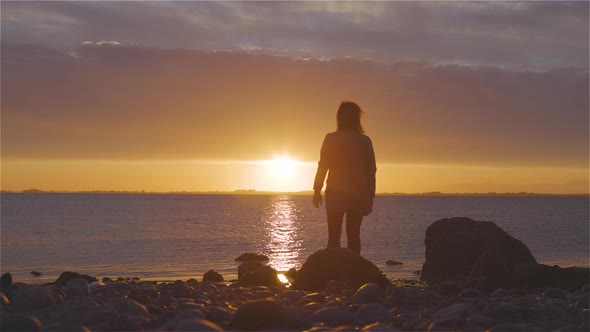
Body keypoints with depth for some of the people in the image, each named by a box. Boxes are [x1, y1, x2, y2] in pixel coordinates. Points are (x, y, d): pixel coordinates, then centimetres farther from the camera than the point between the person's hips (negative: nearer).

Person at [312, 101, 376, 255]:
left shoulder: (331, 139, -5)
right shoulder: (365, 141, 0)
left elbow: (323, 166, -5)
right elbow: (371, 170, 2)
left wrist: (317, 190, 3)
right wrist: (371, 195, 9)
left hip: (335, 194, -2)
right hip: (358, 194, 2)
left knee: (334, 236, 2)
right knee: (354, 235, 6)